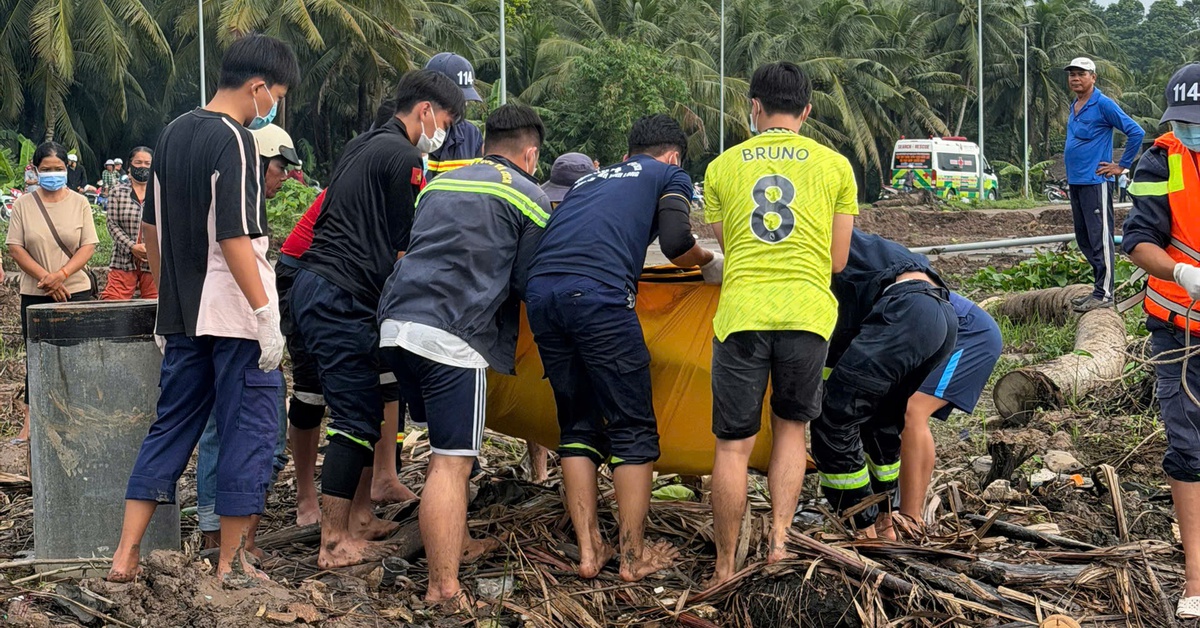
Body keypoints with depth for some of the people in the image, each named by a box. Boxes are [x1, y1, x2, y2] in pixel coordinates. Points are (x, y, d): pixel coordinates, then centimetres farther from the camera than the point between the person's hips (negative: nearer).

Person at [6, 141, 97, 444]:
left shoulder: (79, 203, 3)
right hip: (35, 294, 1)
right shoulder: (23, 204, 3)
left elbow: (88, 246, -2)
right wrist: (45, 277, -13)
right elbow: (15, 248, -1)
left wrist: (61, 275, -16)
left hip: (75, 291, 0)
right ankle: (30, 421, 12)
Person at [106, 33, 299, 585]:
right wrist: (266, 314, -18)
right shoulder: (234, 140, -14)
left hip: (184, 315, 8)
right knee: (247, 431, 2)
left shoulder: (173, 133, 11)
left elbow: (152, 224, 17)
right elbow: (234, 237, -21)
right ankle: (231, 561, 7)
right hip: (234, 313, -8)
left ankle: (126, 555, 10)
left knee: (171, 426, 13)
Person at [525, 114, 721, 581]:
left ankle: (589, 551, 13)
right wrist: (708, 261, 23)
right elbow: (676, 244, 2)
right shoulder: (670, 176, 19)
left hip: (540, 293, 6)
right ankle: (634, 556, 8)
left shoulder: (590, 180, 35)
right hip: (599, 297, -6)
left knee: (577, 425, 15)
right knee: (633, 429, 5)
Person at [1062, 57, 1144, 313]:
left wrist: (1122, 166, -10)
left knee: (1100, 239, -8)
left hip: (1095, 182, -9)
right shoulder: (1074, 108, 17)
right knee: (1084, 240, 12)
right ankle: (1101, 286, 19)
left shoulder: (1103, 104, -9)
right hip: (1075, 183, 9)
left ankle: (1104, 294, -8)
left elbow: (1136, 132, -13)